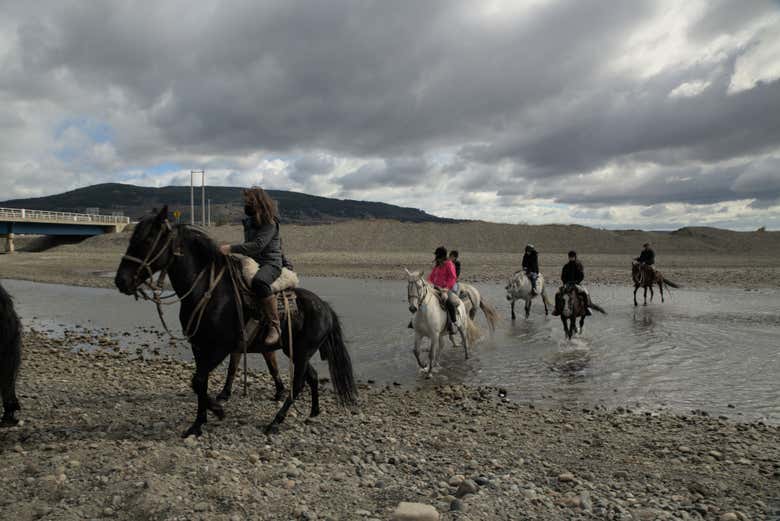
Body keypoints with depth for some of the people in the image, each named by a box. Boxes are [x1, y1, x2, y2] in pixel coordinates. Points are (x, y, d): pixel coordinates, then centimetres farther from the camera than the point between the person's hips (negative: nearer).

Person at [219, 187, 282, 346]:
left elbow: (258, 245, -28)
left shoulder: (270, 223, -13)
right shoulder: (249, 220, 15)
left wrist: (232, 249, -32)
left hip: (270, 263, -10)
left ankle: (274, 326, -32)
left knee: (258, 281, -41)